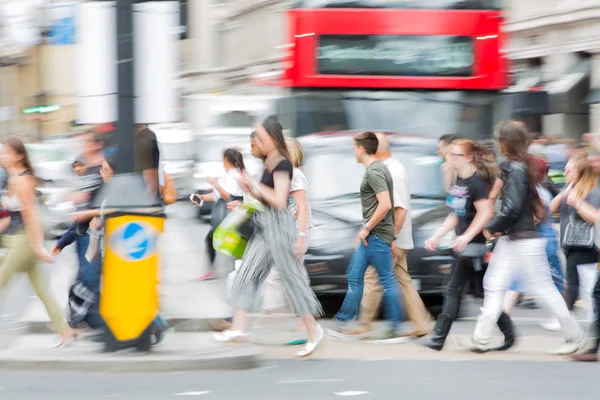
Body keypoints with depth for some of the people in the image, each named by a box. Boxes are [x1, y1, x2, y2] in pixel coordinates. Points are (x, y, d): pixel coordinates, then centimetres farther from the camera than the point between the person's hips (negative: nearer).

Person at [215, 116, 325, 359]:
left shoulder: (282, 165, -15)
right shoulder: (268, 163, 13)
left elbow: (279, 201, -23)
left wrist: (255, 185, -16)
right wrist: (249, 188, 4)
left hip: (279, 224, -10)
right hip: (264, 225, 10)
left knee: (292, 279, -2)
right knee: (246, 274, 2)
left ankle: (314, 333, 7)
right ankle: (239, 327, 1)